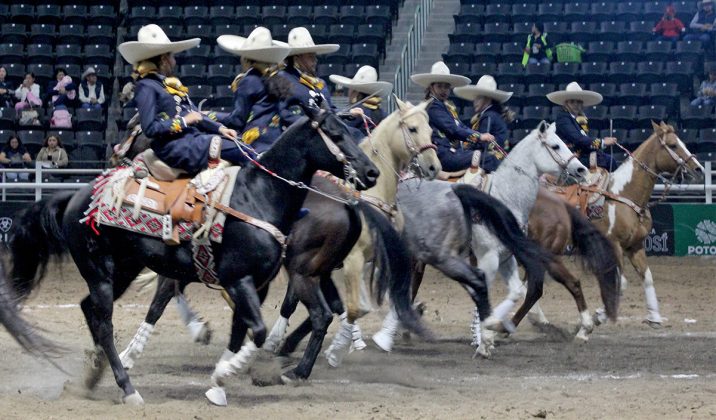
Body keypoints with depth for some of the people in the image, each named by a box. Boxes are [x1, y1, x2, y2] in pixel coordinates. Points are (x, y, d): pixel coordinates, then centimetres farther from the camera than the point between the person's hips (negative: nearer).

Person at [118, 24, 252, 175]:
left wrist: (220, 128, 7)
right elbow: (150, 128, -14)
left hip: (194, 137, 9)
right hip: (174, 147, -9)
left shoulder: (171, 84, 21)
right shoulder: (146, 87, -6)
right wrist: (183, 121, -12)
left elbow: (195, 115, 21)